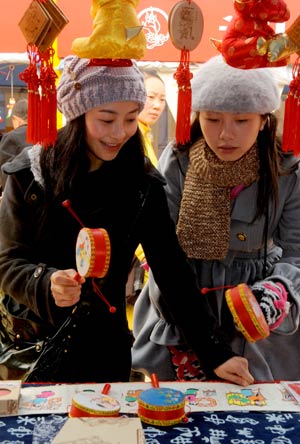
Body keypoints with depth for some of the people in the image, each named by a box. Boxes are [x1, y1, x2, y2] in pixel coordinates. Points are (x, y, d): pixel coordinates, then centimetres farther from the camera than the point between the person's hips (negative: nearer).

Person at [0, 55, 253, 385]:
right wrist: (47, 284, -31)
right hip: (31, 343, 0)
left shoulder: (143, 184, -9)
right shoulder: (30, 174, -11)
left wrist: (214, 352, -15)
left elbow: (172, 273, -9)